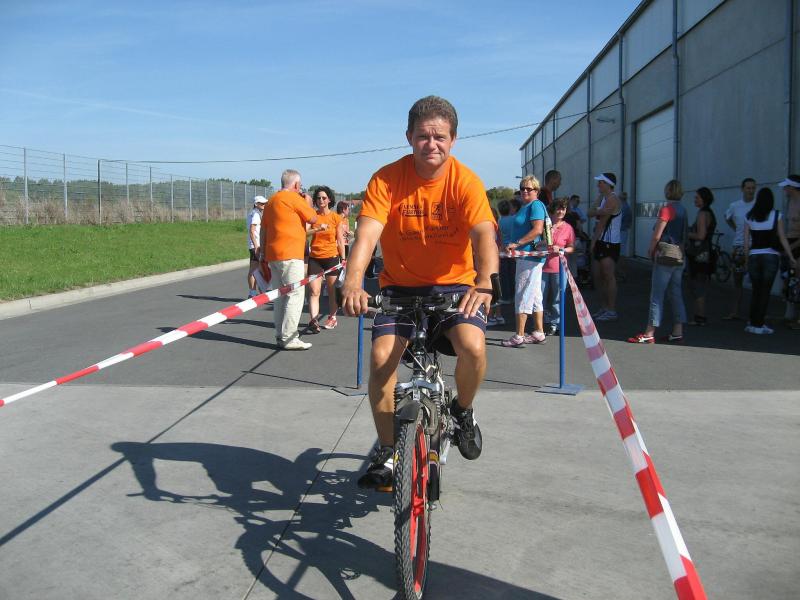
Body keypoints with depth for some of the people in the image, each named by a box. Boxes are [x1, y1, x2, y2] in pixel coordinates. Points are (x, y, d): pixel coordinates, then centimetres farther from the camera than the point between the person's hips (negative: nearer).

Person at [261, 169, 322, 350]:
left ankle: (281, 336, 14)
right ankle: (289, 338, -9)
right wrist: (308, 203, 15)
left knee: (280, 296, 12)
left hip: (273, 254, 9)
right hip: (289, 255, -9)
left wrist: (264, 253, 23)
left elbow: (264, 229, 20)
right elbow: (313, 219, -3)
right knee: (295, 295, -7)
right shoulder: (293, 198, -8)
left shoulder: (272, 201, 18)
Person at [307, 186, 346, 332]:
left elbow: (340, 240, 5)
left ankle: (332, 317, 23)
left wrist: (343, 258, 4)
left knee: (332, 290, 9)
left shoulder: (336, 217, 2)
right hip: (314, 258, 1)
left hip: (331, 257, 0)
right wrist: (317, 229, -22)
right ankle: (314, 320, -13)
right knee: (314, 291, -8)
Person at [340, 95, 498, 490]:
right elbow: (367, 234, -23)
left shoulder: (465, 181, -13)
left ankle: (463, 410, 7)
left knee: (473, 346, -27)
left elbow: (484, 235, -27)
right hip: (400, 285, 1)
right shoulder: (387, 179, -12)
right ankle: (387, 451, 3)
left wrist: (485, 282, -47)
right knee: (381, 356, -18)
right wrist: (353, 282, -42)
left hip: (455, 284, -1)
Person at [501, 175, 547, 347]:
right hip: (527, 256, 10)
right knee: (535, 295, 13)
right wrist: (515, 246, 15)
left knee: (522, 295, -7)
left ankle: (519, 336, -3)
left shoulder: (535, 205, -11)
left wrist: (517, 243, -22)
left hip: (530, 254, -10)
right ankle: (539, 333, 19)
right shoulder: (525, 207, 19)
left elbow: (538, 229, -21)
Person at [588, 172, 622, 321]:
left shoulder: (612, 199, -12)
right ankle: (604, 307, 18)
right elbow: (590, 213, 5)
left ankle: (612, 311, -7)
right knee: (597, 275, 10)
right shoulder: (603, 198, 18)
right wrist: (598, 211, -15)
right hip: (600, 242, 9)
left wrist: (593, 242, -12)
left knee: (608, 276, -9)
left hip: (609, 243, -9)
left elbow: (602, 222, -14)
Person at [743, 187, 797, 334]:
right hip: (771, 255, -2)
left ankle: (752, 323, 14)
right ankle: (759, 325, 2)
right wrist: (791, 257, 4)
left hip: (754, 256, 2)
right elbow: (782, 239, -3)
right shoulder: (776, 216, -3)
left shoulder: (749, 217, 3)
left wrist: (747, 259, 11)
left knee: (756, 291, 13)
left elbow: (746, 241, 3)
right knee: (765, 291, 2)